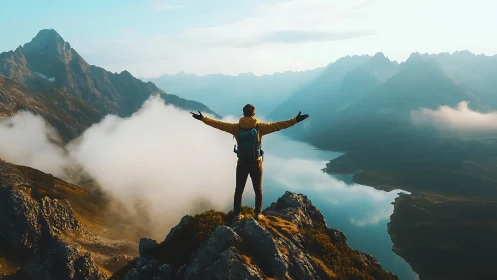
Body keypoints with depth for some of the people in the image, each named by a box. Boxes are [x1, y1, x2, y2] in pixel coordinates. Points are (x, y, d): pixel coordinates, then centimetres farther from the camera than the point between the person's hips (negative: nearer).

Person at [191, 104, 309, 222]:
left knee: (239, 189, 14)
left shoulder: (236, 127, -7)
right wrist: (295, 120, -13)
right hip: (256, 163, -1)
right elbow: (276, 125, -15)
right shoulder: (259, 127, -11)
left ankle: (236, 214, 18)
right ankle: (258, 213, 21)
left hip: (242, 163, 1)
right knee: (258, 189, 16)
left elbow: (219, 124, -5)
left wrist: (202, 118, 4)